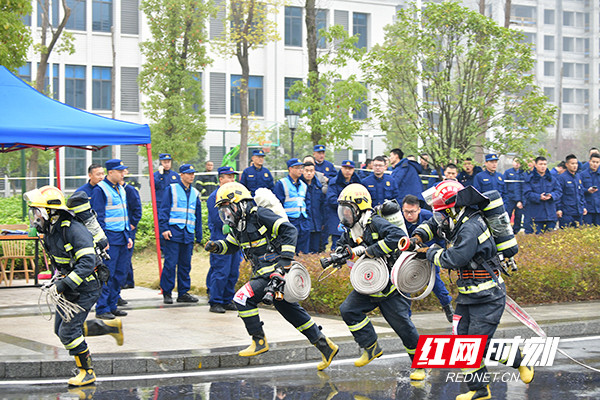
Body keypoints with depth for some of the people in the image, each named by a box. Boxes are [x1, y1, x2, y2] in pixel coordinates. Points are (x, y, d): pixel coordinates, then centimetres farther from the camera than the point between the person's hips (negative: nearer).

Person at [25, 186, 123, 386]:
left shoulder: (74, 230, -25)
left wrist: (63, 284, -33)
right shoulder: (49, 232, 4)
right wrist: (58, 280, 10)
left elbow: (87, 262, -32)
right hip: (69, 287, 10)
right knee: (61, 329, 13)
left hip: (86, 287, -10)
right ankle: (111, 326, 26)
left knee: (68, 331, -10)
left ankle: (87, 372, 8)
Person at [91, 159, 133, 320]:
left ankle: (112, 305, 18)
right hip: (109, 238, -8)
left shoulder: (121, 190, 16)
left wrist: (128, 235, 18)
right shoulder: (100, 190, -9)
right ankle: (102, 309, -4)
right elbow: (98, 216, -12)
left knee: (120, 273, 10)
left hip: (122, 238, 8)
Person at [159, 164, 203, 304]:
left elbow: (198, 216, 21)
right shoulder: (171, 189, 0)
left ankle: (183, 293, 14)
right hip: (173, 233, -5)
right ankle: (167, 293, 2)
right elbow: (163, 210, -3)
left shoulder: (195, 193, 16)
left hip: (188, 235, 5)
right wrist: (164, 228, -14)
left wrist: (199, 236, 18)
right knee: (170, 264, -6)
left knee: (185, 265, 7)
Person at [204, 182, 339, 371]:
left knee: (243, 298, -16)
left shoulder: (260, 215, -13)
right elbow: (230, 245, 28)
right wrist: (216, 246, 6)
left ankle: (259, 341, -7)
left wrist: (285, 258, -22)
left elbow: (290, 230, -17)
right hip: (263, 273, 10)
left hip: (275, 270, -10)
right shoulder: (238, 225, 14)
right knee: (291, 311, 13)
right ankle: (325, 345, 19)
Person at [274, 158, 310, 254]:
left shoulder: (303, 185, 17)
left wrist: (307, 220, 14)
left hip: (303, 222, 6)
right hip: (289, 222, -6)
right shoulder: (281, 184, -3)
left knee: (303, 253, 5)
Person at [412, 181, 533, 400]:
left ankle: (520, 359, 16)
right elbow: (433, 223, 27)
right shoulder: (458, 222, 8)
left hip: (487, 297, -9)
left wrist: (432, 252, -11)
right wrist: (419, 235, 8)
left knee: (481, 344, -9)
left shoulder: (471, 228, -22)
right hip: (468, 295, 10)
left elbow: (454, 259, -28)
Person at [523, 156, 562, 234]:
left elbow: (559, 191, 6)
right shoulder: (530, 179, 2)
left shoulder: (552, 179, 12)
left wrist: (551, 195, -15)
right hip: (536, 215, -3)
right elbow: (528, 193, -6)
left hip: (550, 214, 3)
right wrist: (539, 197, -22)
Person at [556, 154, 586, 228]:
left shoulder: (579, 176, 11)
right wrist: (558, 209, -13)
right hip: (566, 213, -6)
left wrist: (583, 206, 16)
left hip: (579, 213, 6)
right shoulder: (562, 177, -8)